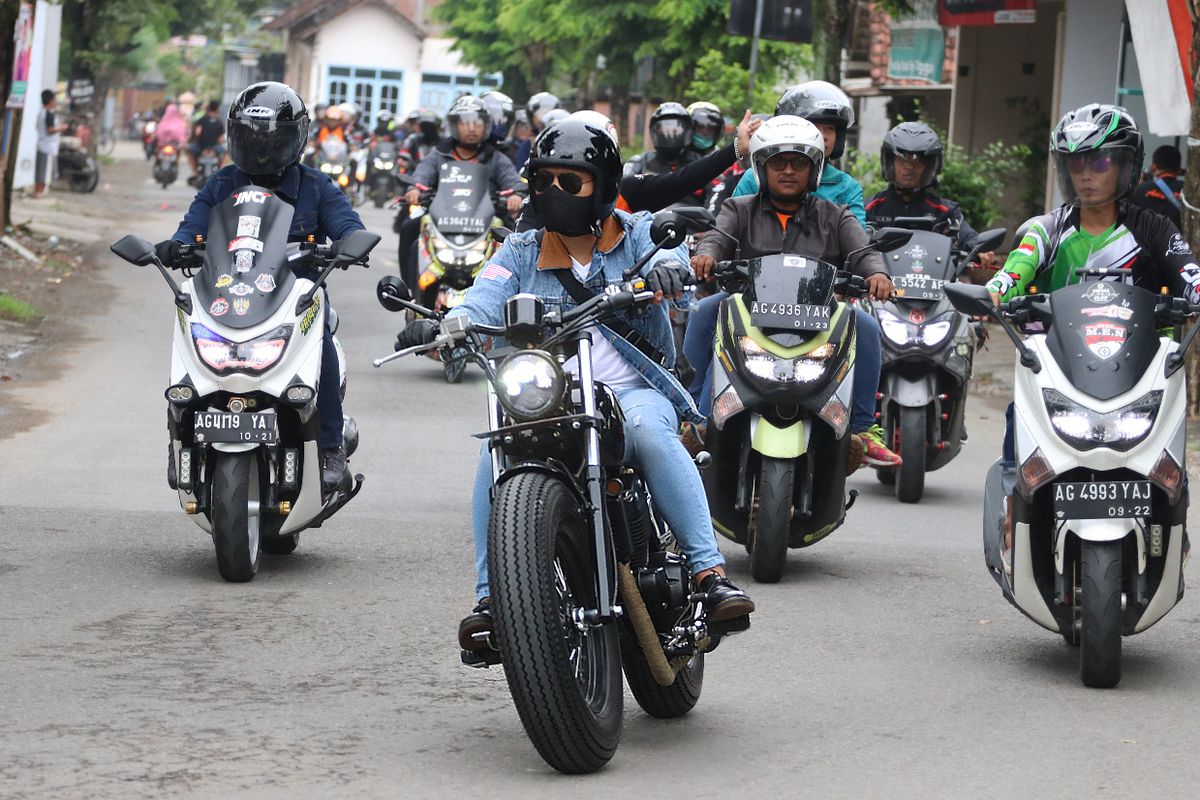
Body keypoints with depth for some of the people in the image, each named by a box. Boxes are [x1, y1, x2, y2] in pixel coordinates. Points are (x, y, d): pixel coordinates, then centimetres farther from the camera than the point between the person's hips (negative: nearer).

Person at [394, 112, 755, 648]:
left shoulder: (637, 233, 11)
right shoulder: (521, 254, 16)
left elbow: (667, 249, -13)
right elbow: (485, 305, -2)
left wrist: (666, 266, -40)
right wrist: (442, 325, -26)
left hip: (633, 389, -2)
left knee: (647, 430, -36)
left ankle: (711, 573, -38)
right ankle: (490, 596, -23)